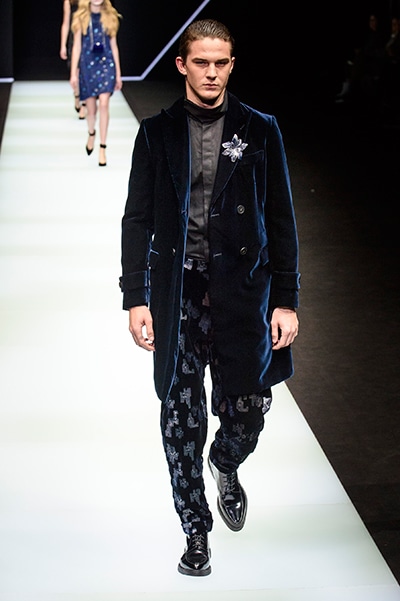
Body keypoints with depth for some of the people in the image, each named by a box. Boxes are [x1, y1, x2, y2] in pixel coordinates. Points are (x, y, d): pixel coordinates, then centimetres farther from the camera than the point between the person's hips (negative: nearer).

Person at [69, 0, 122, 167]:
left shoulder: (110, 17, 7)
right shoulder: (81, 18, 3)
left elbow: (114, 46, 10)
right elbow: (77, 46, 3)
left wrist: (118, 74, 9)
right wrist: (73, 73, -1)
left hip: (106, 64, 0)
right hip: (87, 64, 0)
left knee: (104, 104, -15)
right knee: (91, 108, 7)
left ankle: (103, 148, -10)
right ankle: (91, 133, 40)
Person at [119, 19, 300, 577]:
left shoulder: (259, 131, 4)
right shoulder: (157, 133, 5)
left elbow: (281, 218, 5)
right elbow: (137, 220, 5)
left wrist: (286, 300, 1)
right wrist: (135, 300, -2)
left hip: (243, 290, 0)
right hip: (177, 290, 0)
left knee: (247, 411, 1)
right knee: (182, 417, 4)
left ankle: (226, 466, 38)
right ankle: (196, 531, 20)